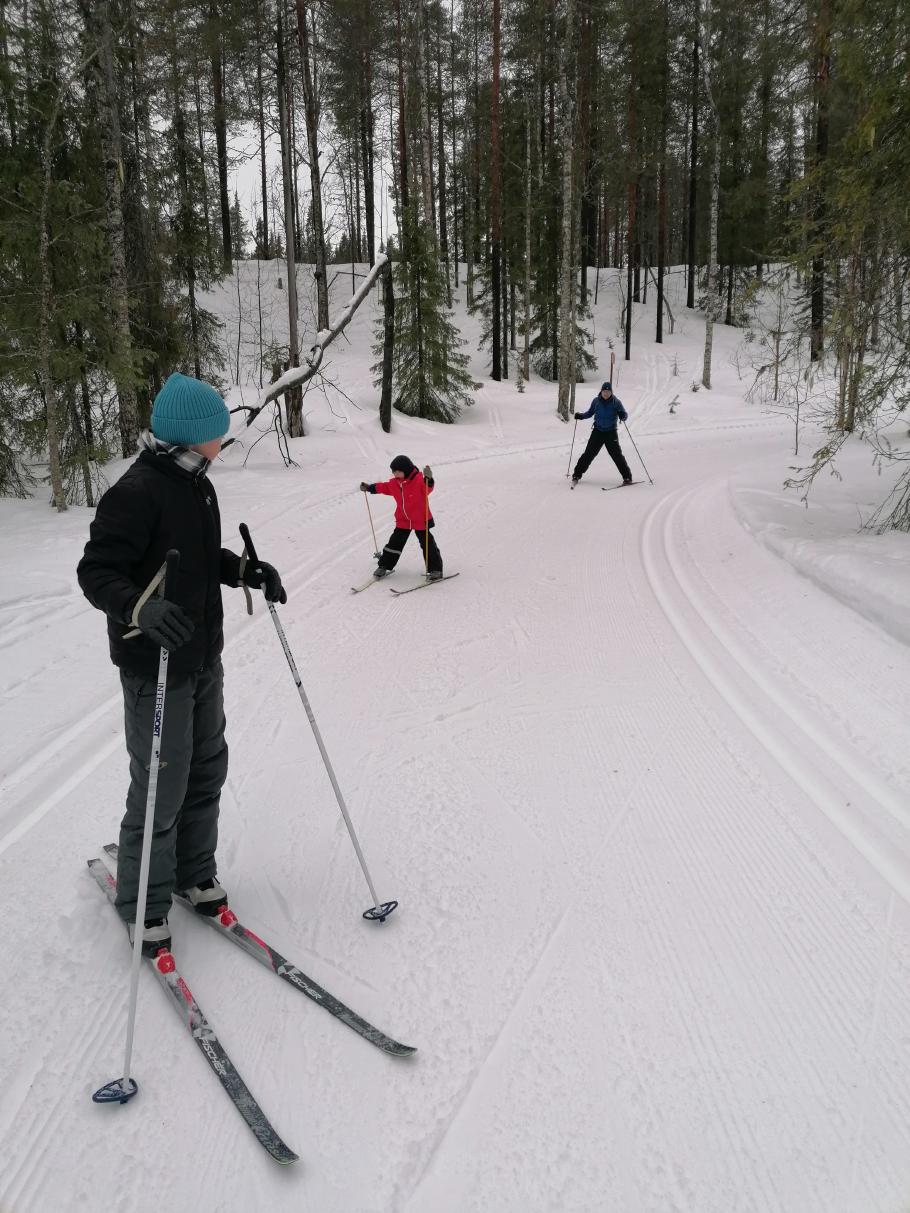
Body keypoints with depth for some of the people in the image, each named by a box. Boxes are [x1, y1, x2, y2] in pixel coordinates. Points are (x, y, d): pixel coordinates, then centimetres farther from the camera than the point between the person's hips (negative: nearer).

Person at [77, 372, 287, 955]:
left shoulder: (196, 483, 8)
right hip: (157, 666, -9)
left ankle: (195, 872, 38)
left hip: (205, 657, 9)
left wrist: (246, 571, 4)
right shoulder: (137, 491, -21)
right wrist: (140, 607, -39)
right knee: (162, 788, 0)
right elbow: (96, 571, -21)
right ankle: (143, 903, 20)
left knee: (207, 770, 18)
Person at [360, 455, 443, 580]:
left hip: (420, 520, -6)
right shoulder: (395, 483, 2)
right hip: (403, 520, 6)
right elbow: (384, 487, 20)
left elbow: (428, 489, -36)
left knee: (427, 544, -1)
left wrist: (428, 480, -56)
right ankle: (384, 566, 21)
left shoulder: (419, 480, -19)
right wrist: (369, 488, 25)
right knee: (395, 543, 10)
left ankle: (435, 569, 6)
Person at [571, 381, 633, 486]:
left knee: (617, 455, -5)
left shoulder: (616, 402, -4)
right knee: (589, 453, -1)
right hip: (597, 431, 2)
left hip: (611, 432, -2)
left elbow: (624, 414, -4)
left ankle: (627, 477, 2)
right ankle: (577, 475, 7)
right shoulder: (596, 401, 2)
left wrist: (623, 416, -28)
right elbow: (590, 413, 16)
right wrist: (581, 416, -1)